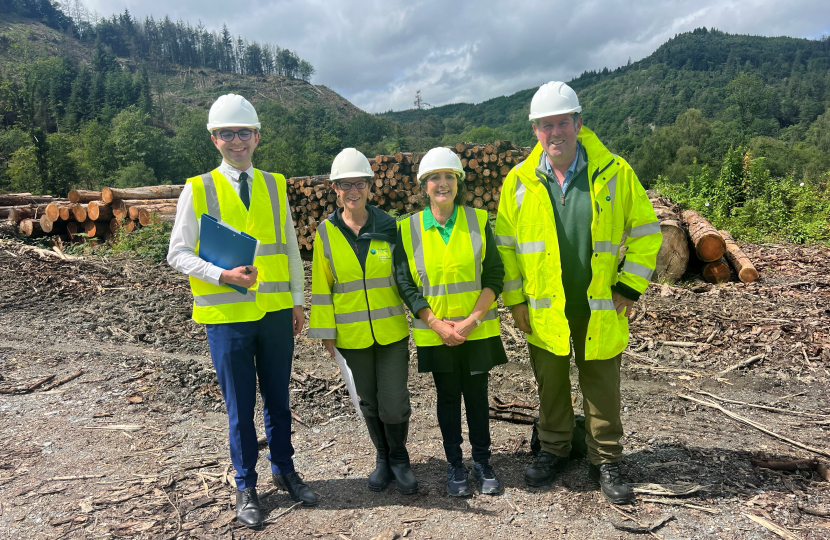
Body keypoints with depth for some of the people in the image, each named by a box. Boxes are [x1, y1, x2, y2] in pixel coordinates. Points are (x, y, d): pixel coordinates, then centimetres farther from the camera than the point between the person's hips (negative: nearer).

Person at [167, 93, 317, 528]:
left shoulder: (275, 186, 8)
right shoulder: (198, 190, -1)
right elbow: (178, 254, -3)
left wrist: (298, 301, 8)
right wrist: (223, 275, -19)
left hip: (276, 312, 3)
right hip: (226, 316, -2)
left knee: (278, 399, 15)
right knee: (240, 406, 9)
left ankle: (284, 470, 35)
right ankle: (245, 487, 28)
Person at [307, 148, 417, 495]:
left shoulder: (390, 227, -2)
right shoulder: (326, 233, -2)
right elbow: (321, 286, 1)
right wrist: (326, 332, -1)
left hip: (391, 331, 0)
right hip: (351, 334, 1)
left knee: (394, 402, 0)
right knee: (369, 402, 14)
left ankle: (399, 458, 27)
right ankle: (383, 458, 36)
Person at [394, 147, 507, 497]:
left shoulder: (479, 220, -2)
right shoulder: (408, 229, -3)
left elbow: (494, 274, -2)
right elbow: (406, 284, -3)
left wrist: (472, 319, -12)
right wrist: (438, 324, -11)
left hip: (477, 331, 0)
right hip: (434, 334, 0)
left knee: (477, 395, 11)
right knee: (447, 397, 12)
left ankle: (482, 462, 30)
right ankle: (454, 465, 29)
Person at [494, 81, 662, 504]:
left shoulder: (615, 173, -6)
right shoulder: (519, 181, -2)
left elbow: (645, 233, -1)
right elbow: (505, 245, 3)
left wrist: (629, 289, -7)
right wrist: (515, 299, 0)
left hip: (601, 307, -1)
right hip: (543, 309, 2)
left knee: (602, 388, 11)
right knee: (550, 385, 16)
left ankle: (606, 462, 30)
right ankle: (554, 450, 36)